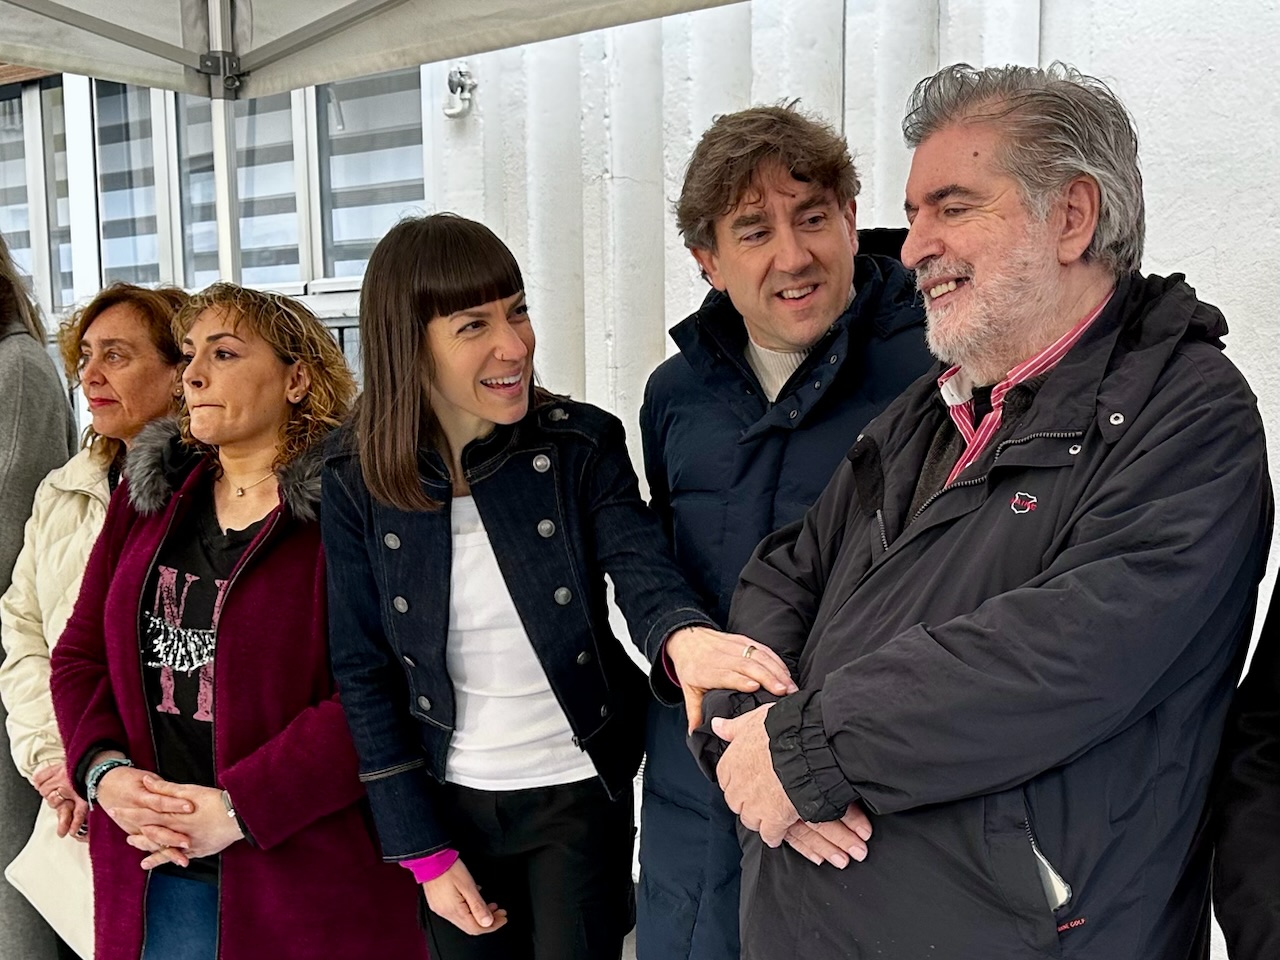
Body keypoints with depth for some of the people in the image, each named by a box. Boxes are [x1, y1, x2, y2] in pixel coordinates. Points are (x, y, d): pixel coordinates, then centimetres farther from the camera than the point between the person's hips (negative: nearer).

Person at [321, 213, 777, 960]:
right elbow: (364, 673, -4)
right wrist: (424, 852, -4)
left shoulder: (583, 444, -12)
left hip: (579, 794, -1)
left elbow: (642, 570, -25)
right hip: (449, 804, 1)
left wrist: (687, 638, -50)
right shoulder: (357, 480, -9)